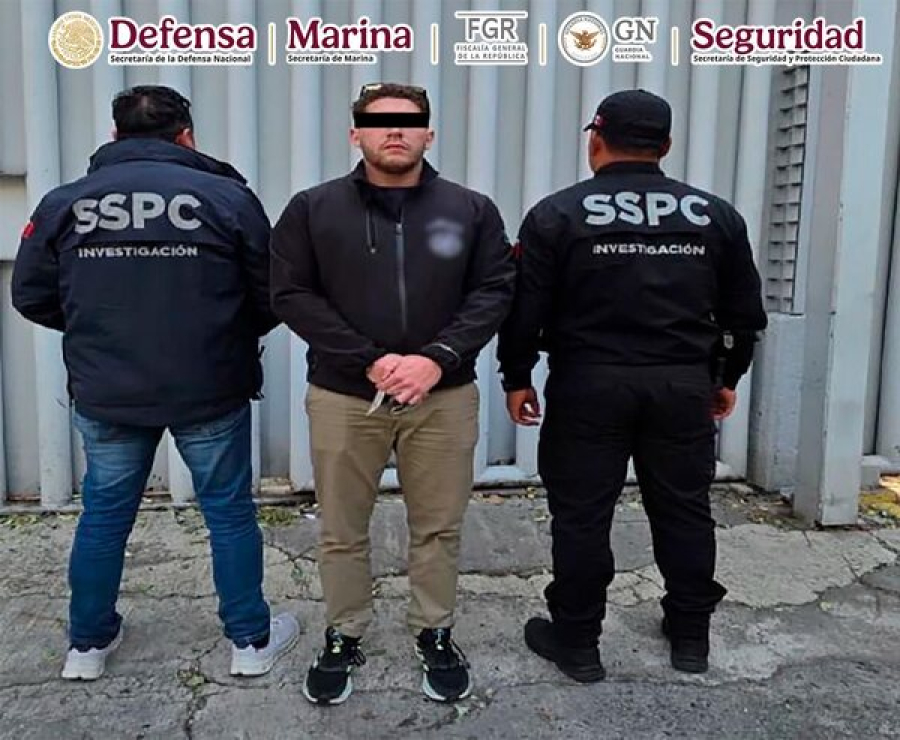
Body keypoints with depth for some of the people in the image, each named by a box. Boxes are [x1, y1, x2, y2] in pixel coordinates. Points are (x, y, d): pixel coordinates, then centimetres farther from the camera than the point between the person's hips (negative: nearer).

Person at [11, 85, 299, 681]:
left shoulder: (64, 202, -2)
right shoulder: (227, 195, -9)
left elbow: (32, 297, 5)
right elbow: (270, 299, -5)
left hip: (105, 393, 3)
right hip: (212, 391, -2)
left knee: (105, 513, 19)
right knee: (229, 511, 12)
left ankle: (89, 643, 34)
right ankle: (252, 640, 26)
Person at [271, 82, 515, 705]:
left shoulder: (472, 209, 4)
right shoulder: (313, 209, 2)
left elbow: (495, 291, -1)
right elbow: (292, 295, -4)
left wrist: (437, 359, -16)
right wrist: (369, 361, -15)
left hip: (444, 396, 1)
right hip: (342, 396, 0)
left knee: (439, 527, 12)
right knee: (342, 531, 12)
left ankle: (436, 635, 33)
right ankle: (344, 638, 32)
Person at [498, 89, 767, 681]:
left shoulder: (557, 214, -4)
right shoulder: (716, 215, 6)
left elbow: (525, 309, -5)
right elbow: (744, 311, 11)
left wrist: (517, 377, 7)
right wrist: (726, 377, 22)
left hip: (589, 384, -3)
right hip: (684, 385, 3)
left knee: (582, 515, 7)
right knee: (685, 510, 15)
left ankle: (576, 641, 19)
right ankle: (691, 636, 30)